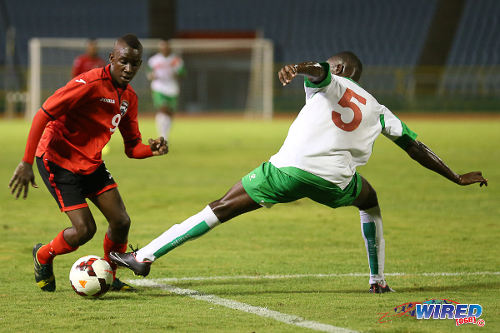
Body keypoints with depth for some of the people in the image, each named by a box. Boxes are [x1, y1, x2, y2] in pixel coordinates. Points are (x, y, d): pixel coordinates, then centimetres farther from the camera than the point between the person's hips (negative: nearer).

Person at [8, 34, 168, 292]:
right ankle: (43, 256, 17)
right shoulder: (89, 84, -22)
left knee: (121, 222, -4)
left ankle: (109, 276, 20)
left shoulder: (128, 97, 4)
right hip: (58, 161, -7)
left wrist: (152, 150, -14)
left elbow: (132, 147, 10)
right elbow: (43, 115, -23)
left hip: (91, 163, 7)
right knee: (84, 230, -13)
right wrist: (27, 162, -25)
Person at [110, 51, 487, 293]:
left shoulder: (330, 83, 16)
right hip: (336, 182, 3)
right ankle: (379, 279, 32)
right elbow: (416, 148, 26)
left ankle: (146, 255, -1)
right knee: (372, 201, 36)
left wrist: (297, 68, -34)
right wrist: (457, 178, 35)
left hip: (289, 169, -3)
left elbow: (318, 70, -10)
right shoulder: (378, 110, 24)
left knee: (222, 208, 3)